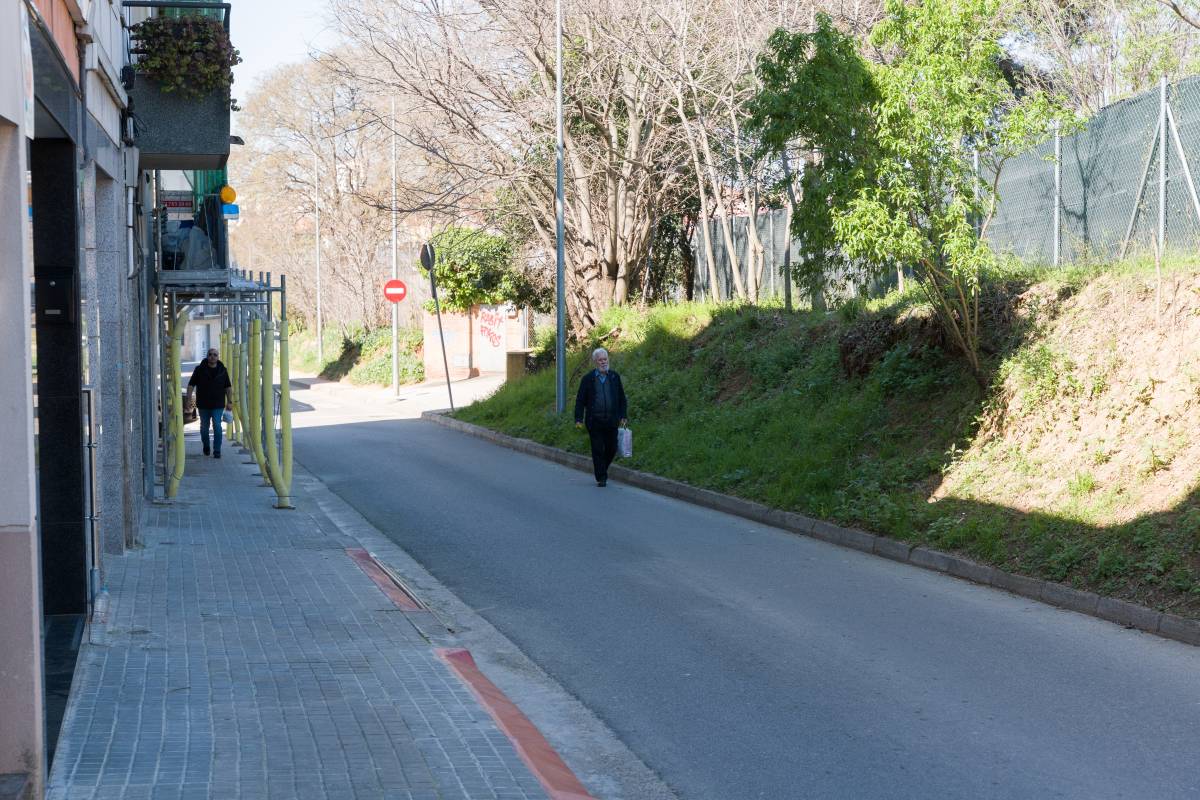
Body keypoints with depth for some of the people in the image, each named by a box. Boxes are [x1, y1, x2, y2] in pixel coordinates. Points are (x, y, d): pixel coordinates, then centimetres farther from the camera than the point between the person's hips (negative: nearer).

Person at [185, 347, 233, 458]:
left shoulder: (222, 370, 4)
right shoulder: (199, 369, -1)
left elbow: (228, 387, 10)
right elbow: (191, 385, 0)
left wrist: (229, 401, 5)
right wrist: (188, 399, -7)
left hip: (218, 405, -1)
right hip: (203, 405, 1)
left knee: (217, 426, -11)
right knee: (204, 427, 11)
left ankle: (217, 451, -9)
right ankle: (206, 446, 34)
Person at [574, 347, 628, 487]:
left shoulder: (615, 377, 8)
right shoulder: (588, 379, 1)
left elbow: (621, 398, 12)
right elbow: (580, 400, 1)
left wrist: (623, 416, 5)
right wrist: (578, 419, -6)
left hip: (611, 421, 2)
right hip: (594, 421, -2)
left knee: (612, 448, 5)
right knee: (598, 450, -1)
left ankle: (602, 469, 29)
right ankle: (601, 478, 6)